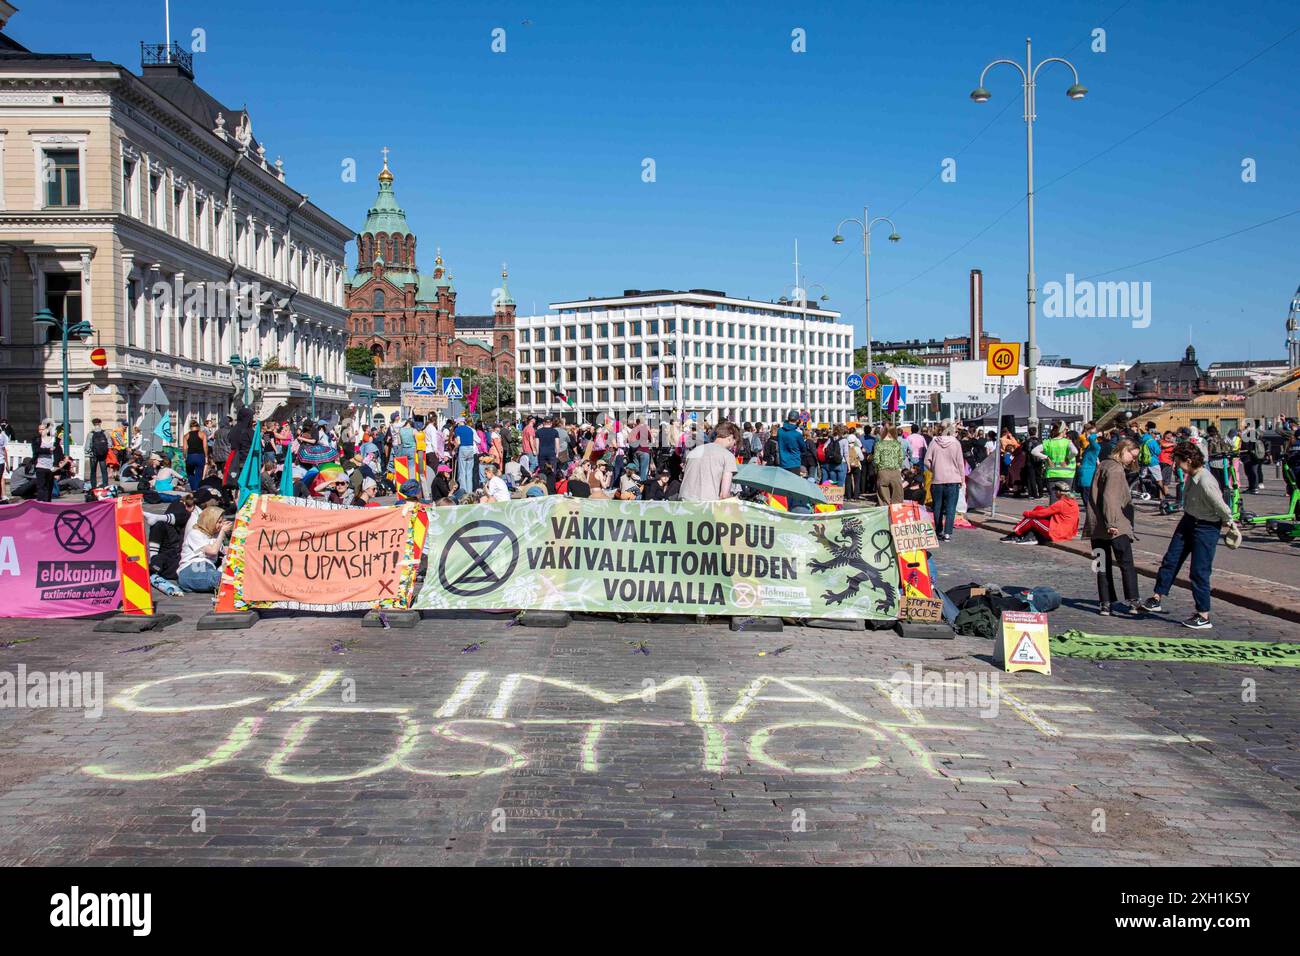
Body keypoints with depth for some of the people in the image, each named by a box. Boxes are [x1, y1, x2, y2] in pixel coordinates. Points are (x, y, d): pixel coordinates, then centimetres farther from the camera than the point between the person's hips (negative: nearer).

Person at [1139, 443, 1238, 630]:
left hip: (1206, 528, -9)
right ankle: (1157, 599, 22)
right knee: (1171, 560, 11)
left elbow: (1221, 506, -22)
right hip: (1188, 521, 9)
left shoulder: (1206, 482, -30)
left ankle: (1204, 616, 9)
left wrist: (1230, 523, -4)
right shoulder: (1191, 476, -3)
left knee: (1200, 571, -2)